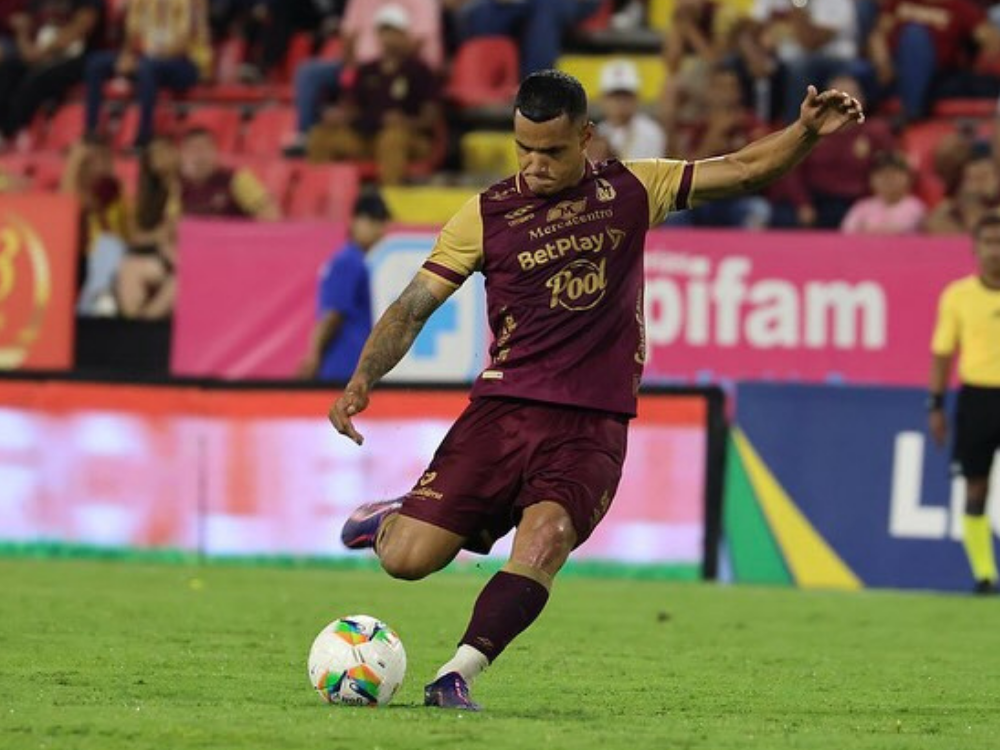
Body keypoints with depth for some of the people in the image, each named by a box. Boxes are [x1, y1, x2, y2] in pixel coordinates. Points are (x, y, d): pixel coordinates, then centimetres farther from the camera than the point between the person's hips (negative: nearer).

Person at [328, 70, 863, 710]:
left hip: (593, 425, 0)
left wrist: (806, 132, -8)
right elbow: (414, 306, 1)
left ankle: (458, 675, -27)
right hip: (502, 409, 0)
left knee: (546, 536, -29)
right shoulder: (488, 213, 3)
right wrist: (363, 380, -14)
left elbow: (744, 170, 10)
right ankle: (395, 519, 26)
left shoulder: (631, 190, 7)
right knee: (406, 561, -9)